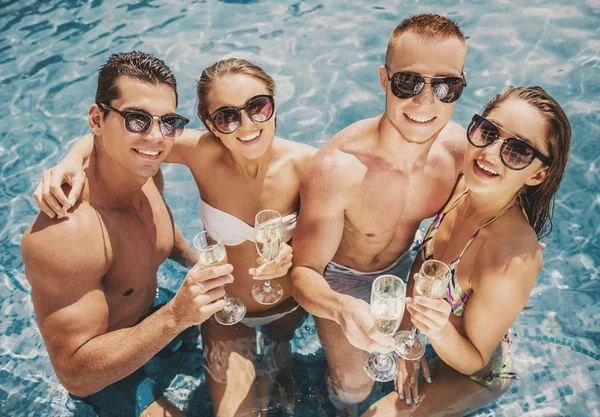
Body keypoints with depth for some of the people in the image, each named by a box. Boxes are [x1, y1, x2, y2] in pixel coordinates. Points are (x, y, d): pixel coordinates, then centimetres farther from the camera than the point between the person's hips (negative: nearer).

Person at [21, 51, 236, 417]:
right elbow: (75, 374, -33)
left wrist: (203, 272, -3)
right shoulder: (66, 233, -39)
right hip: (102, 375, -6)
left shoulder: (146, 174, -15)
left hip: (151, 308, 7)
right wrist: (177, 316, -43)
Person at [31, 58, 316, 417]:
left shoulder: (304, 163, -24)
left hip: (292, 303, 1)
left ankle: (276, 349, 62)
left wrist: (292, 257, -35)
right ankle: (261, 373, 33)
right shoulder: (202, 152, -26)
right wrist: (72, 159, -37)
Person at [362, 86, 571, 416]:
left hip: (476, 377, -5)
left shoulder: (513, 259, -40)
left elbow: (474, 361, -24)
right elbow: (420, 262, -3)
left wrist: (440, 332, -45)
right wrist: (406, 343, -8)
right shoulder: (462, 185, -21)